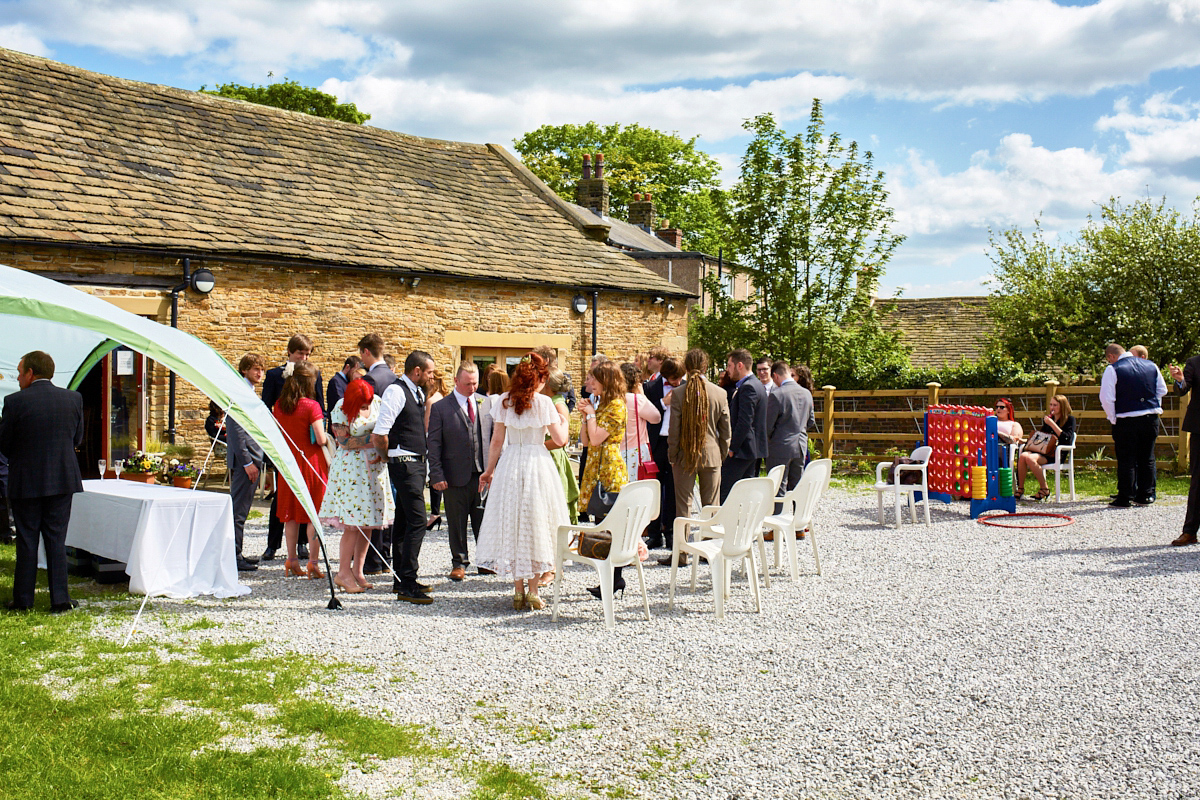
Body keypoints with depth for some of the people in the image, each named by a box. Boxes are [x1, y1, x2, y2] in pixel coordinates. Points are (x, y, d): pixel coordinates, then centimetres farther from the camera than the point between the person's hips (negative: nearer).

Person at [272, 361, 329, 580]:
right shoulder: (311, 406, -15)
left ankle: (292, 561, 16)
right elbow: (320, 439, -17)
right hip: (311, 462, -5)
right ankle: (313, 563, 0)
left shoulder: (279, 405, 2)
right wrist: (327, 437, 4)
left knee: (291, 514, 12)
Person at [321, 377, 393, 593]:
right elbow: (344, 441, -13)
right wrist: (372, 441, -19)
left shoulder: (378, 402, 4)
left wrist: (383, 452, -8)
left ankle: (357, 570, 12)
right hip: (351, 468, -5)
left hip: (375, 467, 5)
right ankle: (343, 573, 3)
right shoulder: (341, 409, -9)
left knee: (368, 522, 4)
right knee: (352, 523, -8)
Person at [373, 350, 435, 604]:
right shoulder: (396, 391, -15)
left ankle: (400, 578, 24)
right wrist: (390, 454, -4)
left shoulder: (418, 392, 14)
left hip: (417, 462, 10)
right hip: (404, 463, -9)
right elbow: (379, 435, -21)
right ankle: (406, 585, -13)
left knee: (404, 522, 15)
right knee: (417, 521, -14)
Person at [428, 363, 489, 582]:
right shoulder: (440, 408, 0)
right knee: (457, 523, 6)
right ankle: (459, 562, 20)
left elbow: (494, 438, 15)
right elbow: (434, 444, -2)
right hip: (455, 476, -2)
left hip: (484, 474, 2)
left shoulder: (485, 404, 10)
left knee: (484, 521, 6)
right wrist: (437, 475, -9)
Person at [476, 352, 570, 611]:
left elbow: (497, 440, 4)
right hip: (537, 462, -3)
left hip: (509, 465, 3)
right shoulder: (543, 402, -6)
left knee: (512, 526, 9)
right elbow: (560, 439, -5)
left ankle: (518, 591, 10)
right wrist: (562, 419, 13)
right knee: (537, 526, 6)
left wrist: (490, 470, 13)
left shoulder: (505, 401, 2)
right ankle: (533, 592, 5)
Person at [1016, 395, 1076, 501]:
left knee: (1030, 458, -33)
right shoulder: (1048, 419, 22)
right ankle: (1020, 488, -20)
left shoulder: (1069, 420, 4)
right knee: (1023, 456, -27)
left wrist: (1052, 424, -14)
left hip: (1057, 454, -6)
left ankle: (1044, 489, -19)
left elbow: (1067, 439, -11)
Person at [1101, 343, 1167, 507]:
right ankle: (1145, 495, 19)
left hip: (1126, 420, -5)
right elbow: (1162, 390, 15)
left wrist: (1113, 420, -4)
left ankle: (1125, 498, 3)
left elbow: (1106, 399, -14)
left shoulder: (1113, 370, -9)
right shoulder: (1151, 365, 8)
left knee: (1126, 460, 2)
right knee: (1147, 458, 14)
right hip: (1151, 418, 5)